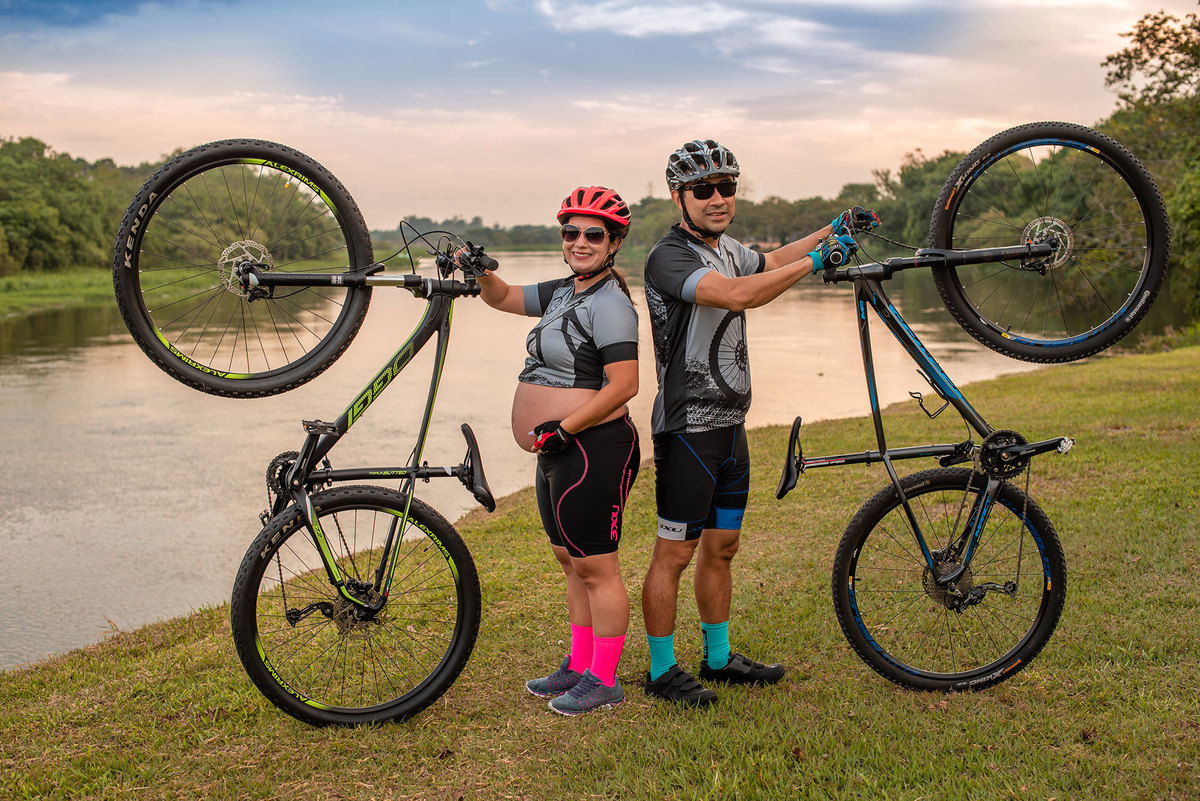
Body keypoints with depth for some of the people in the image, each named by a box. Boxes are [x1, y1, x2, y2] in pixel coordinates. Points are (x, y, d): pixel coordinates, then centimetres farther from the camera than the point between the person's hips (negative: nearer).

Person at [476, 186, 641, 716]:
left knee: (596, 568, -1)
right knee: (571, 562, 17)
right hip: (558, 453, 10)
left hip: (594, 450, -10)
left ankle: (604, 681, 10)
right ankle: (578, 666, 29)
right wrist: (481, 274, 2)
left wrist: (561, 427, -21)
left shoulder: (609, 302, -15)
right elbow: (504, 298, 23)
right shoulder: (564, 293, 13)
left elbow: (624, 384, -22)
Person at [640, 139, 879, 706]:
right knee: (675, 552, 1)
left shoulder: (726, 247, 10)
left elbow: (769, 264, 33)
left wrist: (834, 229, 27)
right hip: (688, 429, -9)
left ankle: (719, 658, 30)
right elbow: (738, 295, -34)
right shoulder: (668, 258, -18)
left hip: (729, 424, 9)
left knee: (722, 546, 16)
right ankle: (661, 671, 14)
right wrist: (817, 259, -31)